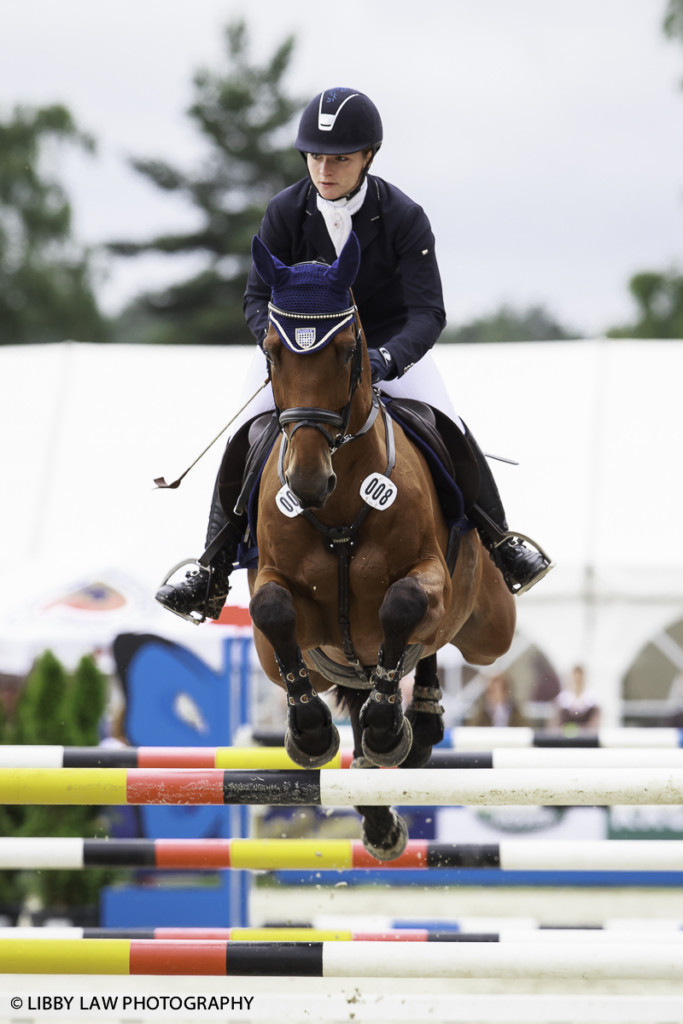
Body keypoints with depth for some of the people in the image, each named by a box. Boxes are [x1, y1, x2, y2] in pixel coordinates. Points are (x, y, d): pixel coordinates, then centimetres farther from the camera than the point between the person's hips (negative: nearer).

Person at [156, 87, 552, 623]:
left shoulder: (403, 217, -21)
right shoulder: (285, 212, -16)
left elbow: (428, 312, -24)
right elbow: (259, 295, -10)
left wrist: (387, 360, -44)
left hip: (387, 342, -1)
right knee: (243, 443, -17)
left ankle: (499, 542, 8)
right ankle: (212, 576, -5)